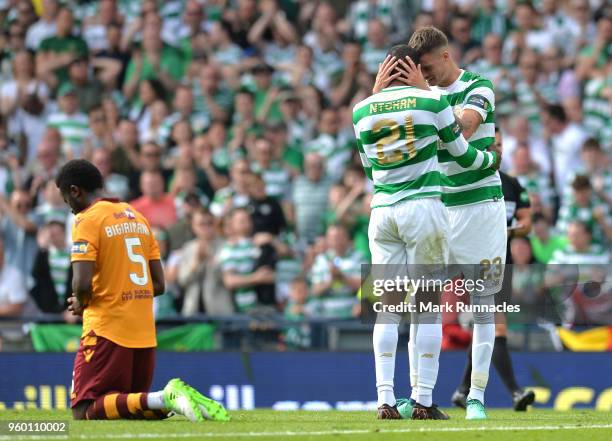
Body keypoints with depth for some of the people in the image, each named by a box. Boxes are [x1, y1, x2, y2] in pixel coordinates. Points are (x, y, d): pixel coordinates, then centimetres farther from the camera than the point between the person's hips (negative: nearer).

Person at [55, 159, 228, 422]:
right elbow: (159, 284, 15)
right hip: (145, 332, 8)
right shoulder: (138, 218, 16)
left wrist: (81, 303, 2)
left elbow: (82, 283, -18)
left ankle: (164, 399, -26)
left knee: (84, 411, -7)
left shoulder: (87, 220, -7)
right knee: (133, 401, 19)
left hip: (106, 330, -7)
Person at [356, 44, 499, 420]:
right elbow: (462, 155, 8)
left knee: (387, 305, 5)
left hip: (381, 212, 3)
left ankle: (386, 399, -2)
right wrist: (493, 159, 29)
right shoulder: (432, 101, -2)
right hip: (424, 207, -3)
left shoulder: (362, 111, 7)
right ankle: (424, 401, -2)